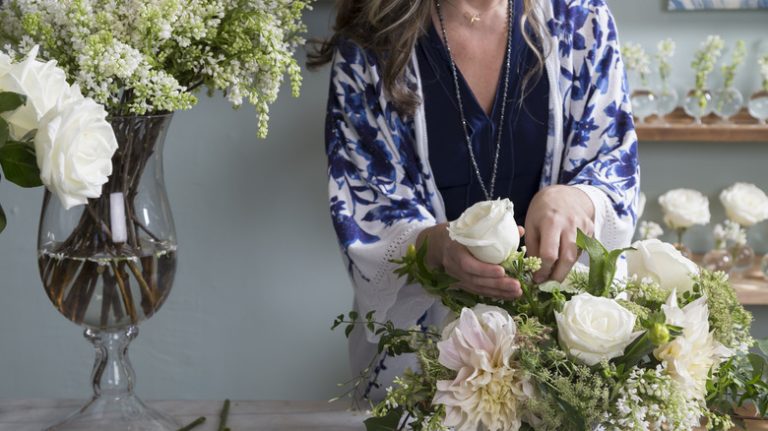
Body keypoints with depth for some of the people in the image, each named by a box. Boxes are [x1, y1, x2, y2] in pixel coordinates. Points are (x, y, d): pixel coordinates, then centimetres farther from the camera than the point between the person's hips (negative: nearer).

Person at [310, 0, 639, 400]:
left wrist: (573, 199, -28)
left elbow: (616, 164, -4)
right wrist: (439, 244, -34)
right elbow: (363, 210, -11)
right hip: (424, 326, -1)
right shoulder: (368, 44, -10)